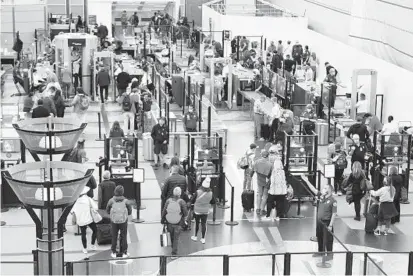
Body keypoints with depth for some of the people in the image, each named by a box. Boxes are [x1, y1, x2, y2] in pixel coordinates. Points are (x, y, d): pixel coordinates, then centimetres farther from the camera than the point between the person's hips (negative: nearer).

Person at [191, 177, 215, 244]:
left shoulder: (198, 192, -20)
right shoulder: (210, 193, -12)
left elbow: (192, 201, -11)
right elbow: (213, 202, 1)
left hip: (197, 211, -2)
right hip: (205, 211, 2)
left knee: (197, 223, 15)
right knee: (204, 224, 9)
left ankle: (195, 236, 27)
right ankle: (203, 239, 12)